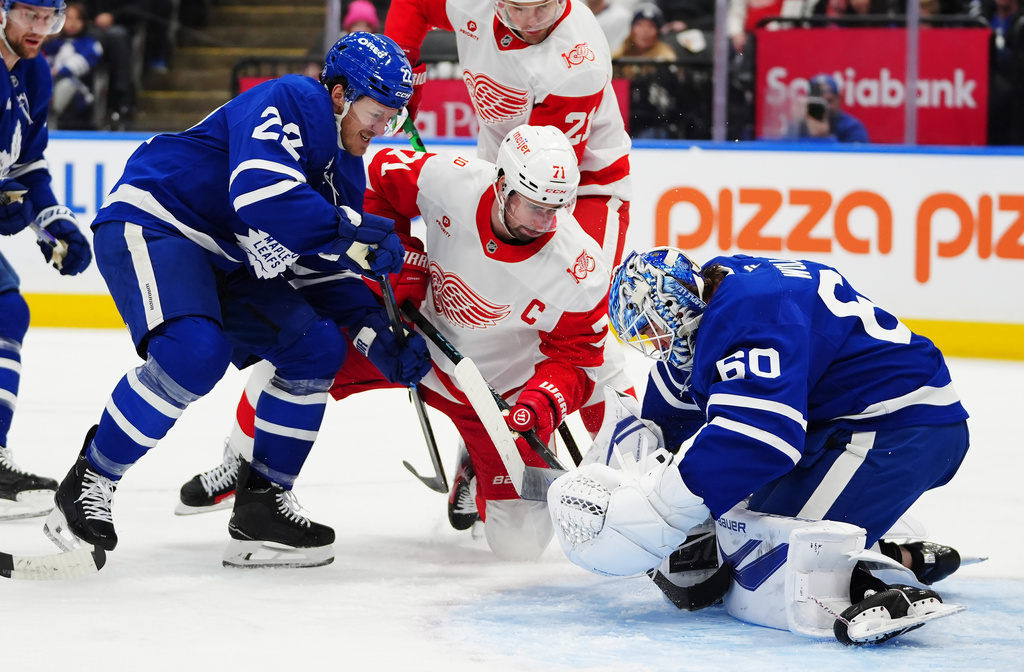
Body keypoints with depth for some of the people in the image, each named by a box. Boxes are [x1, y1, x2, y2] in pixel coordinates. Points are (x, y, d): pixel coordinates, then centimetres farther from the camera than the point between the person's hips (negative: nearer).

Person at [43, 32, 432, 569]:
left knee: (317, 347, -1)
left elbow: (321, 268, 14)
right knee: (195, 352, -32)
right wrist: (352, 232, -30)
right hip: (150, 224, -10)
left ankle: (261, 505, 6)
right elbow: (260, 191, -33)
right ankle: (89, 483, -15)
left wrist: (377, 334, 1)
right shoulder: (290, 102, -17)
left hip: (225, 262, 10)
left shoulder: (345, 170, 12)